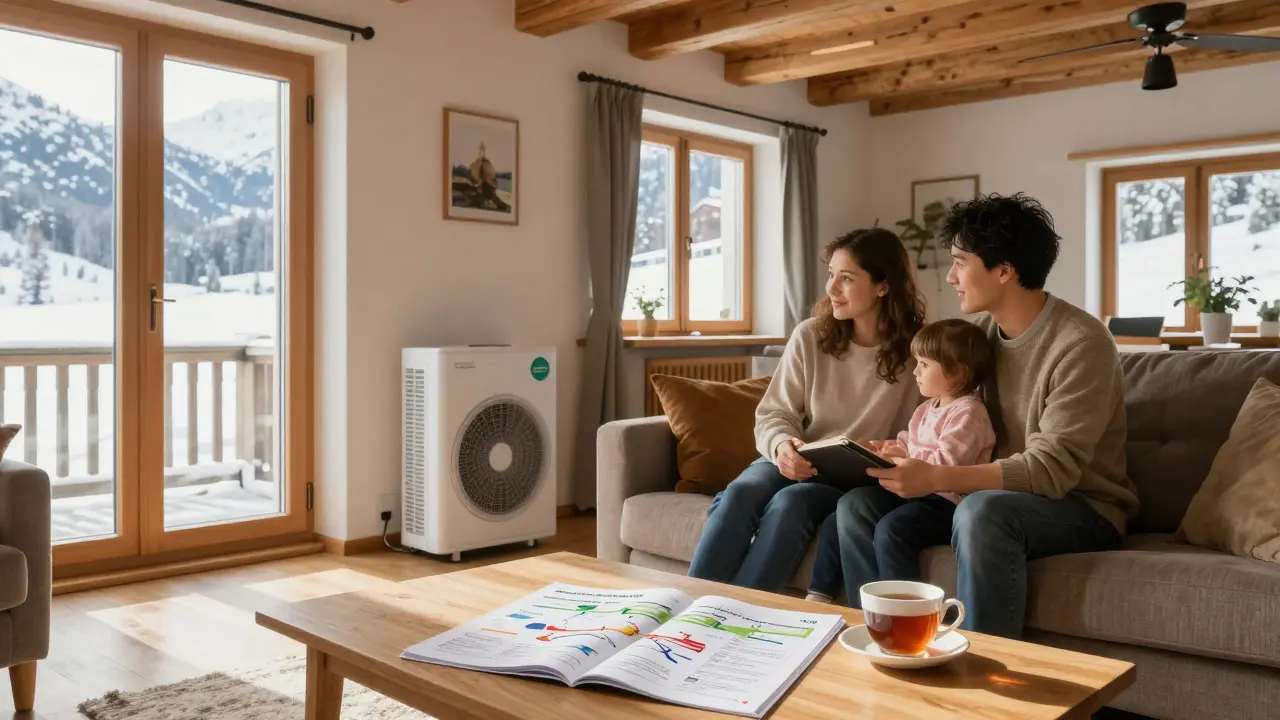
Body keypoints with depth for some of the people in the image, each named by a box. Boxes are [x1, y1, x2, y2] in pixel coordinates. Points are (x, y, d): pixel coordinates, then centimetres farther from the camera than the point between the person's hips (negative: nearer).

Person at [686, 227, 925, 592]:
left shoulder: (915, 353, -8)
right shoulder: (809, 336, -1)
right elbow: (774, 413, 2)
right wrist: (782, 445, -20)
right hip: (798, 464, 2)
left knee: (790, 503, -35)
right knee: (740, 492, -31)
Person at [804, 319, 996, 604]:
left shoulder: (968, 412, -13)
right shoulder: (927, 408, 19)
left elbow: (948, 462, -23)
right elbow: (907, 443, 26)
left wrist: (905, 457, -21)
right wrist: (879, 447, 9)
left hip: (944, 501, -10)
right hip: (914, 492, 10)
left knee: (891, 529, -36)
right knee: (836, 522, 2)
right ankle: (819, 596, 9)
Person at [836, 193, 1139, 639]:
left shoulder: (1080, 343, -20)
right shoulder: (983, 330, 3)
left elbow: (1051, 470, -26)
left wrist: (936, 478, -34)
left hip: (1081, 508, -7)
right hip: (995, 498, 7)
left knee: (982, 512, -39)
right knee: (858, 505, -8)